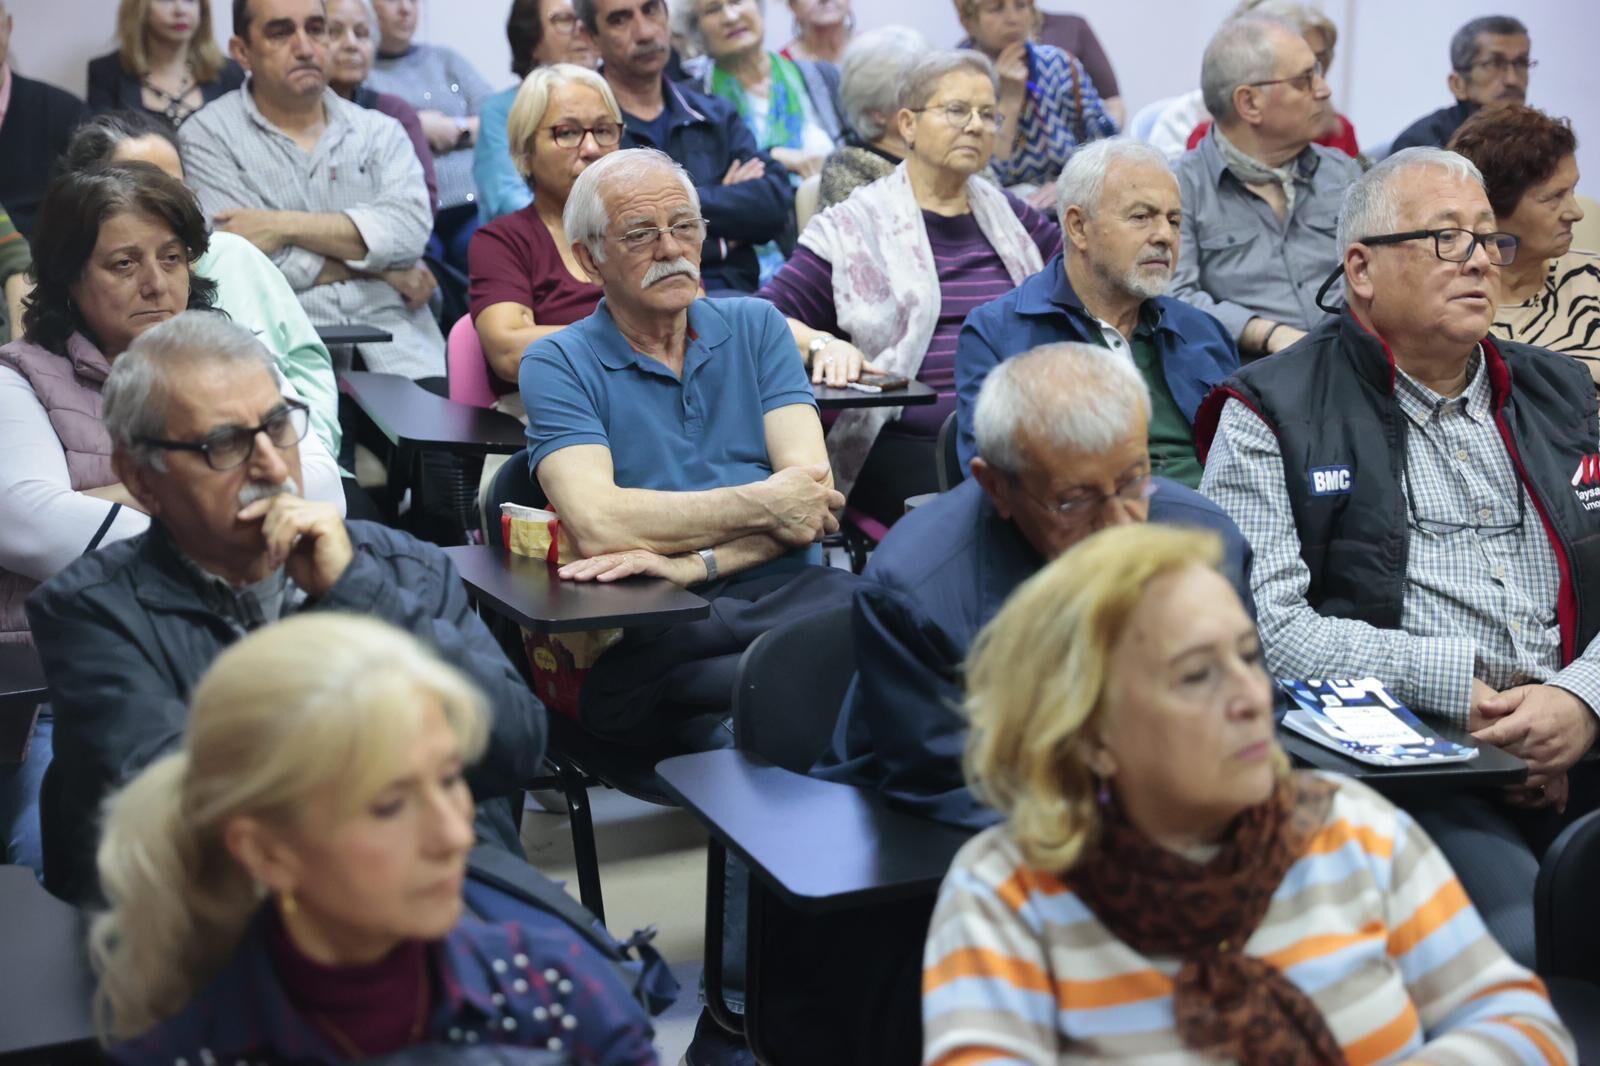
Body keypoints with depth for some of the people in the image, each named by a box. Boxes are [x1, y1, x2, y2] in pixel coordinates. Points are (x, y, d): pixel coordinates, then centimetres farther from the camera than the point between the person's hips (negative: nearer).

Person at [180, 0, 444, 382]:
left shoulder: (380, 131, 14)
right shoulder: (208, 136, 5)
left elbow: (410, 228, -5)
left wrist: (286, 226, -10)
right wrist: (372, 257, -1)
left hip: (395, 345, 3)